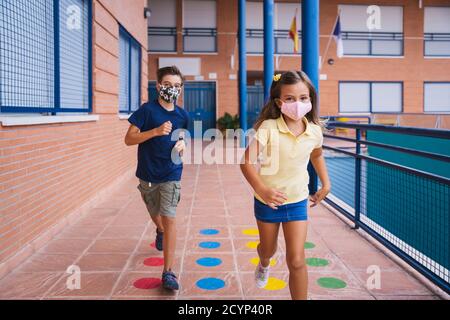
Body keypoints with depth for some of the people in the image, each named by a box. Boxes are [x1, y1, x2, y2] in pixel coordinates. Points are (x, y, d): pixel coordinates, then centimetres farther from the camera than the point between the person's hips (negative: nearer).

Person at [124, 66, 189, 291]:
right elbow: (129, 139, -14)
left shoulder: (182, 115, -1)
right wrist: (156, 131, -26)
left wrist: (182, 144, -9)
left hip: (171, 175, 0)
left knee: (169, 219, -9)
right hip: (148, 175, 0)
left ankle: (168, 271, -4)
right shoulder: (147, 110, -11)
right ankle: (160, 232, 58)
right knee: (155, 214, 21)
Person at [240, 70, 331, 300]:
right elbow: (247, 161, -29)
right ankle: (264, 265, 61)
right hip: (267, 200, -1)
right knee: (269, 250, 23)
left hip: (297, 201, 1)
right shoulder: (268, 128, -22)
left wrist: (325, 184, 11)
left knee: (296, 261, -6)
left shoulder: (314, 130, -9)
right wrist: (262, 189, -41)